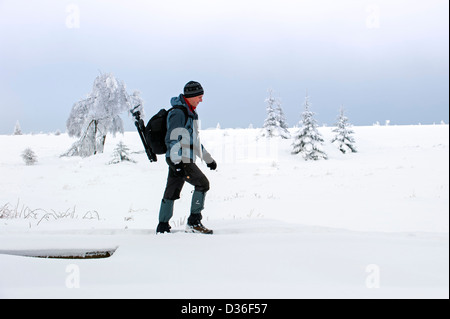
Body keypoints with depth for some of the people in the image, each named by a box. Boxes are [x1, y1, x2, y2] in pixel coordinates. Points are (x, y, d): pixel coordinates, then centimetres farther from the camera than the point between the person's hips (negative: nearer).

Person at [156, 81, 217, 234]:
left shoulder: (190, 113, 21)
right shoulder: (178, 113, -12)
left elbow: (193, 140, 29)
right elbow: (172, 139, -19)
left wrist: (208, 159, 30)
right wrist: (176, 162, -27)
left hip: (177, 160, 9)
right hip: (180, 159, -9)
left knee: (172, 192, 10)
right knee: (202, 183, -12)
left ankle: (163, 226, 15)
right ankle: (194, 222, -11)